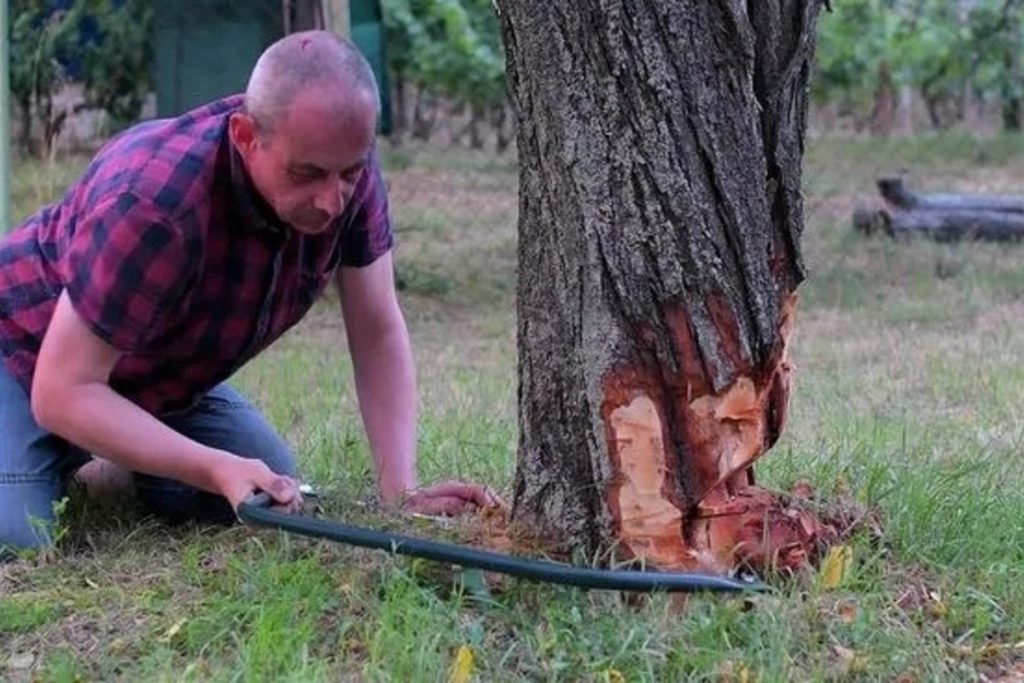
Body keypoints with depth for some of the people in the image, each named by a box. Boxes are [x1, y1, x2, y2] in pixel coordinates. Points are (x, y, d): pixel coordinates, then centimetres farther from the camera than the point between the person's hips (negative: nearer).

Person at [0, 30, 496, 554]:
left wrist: (401, 490, -23)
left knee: (278, 500, -9)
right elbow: (63, 393, -35)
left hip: (163, 377, 7)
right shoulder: (154, 203, -39)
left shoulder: (344, 165, -20)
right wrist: (217, 469, -44)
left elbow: (378, 332, -12)